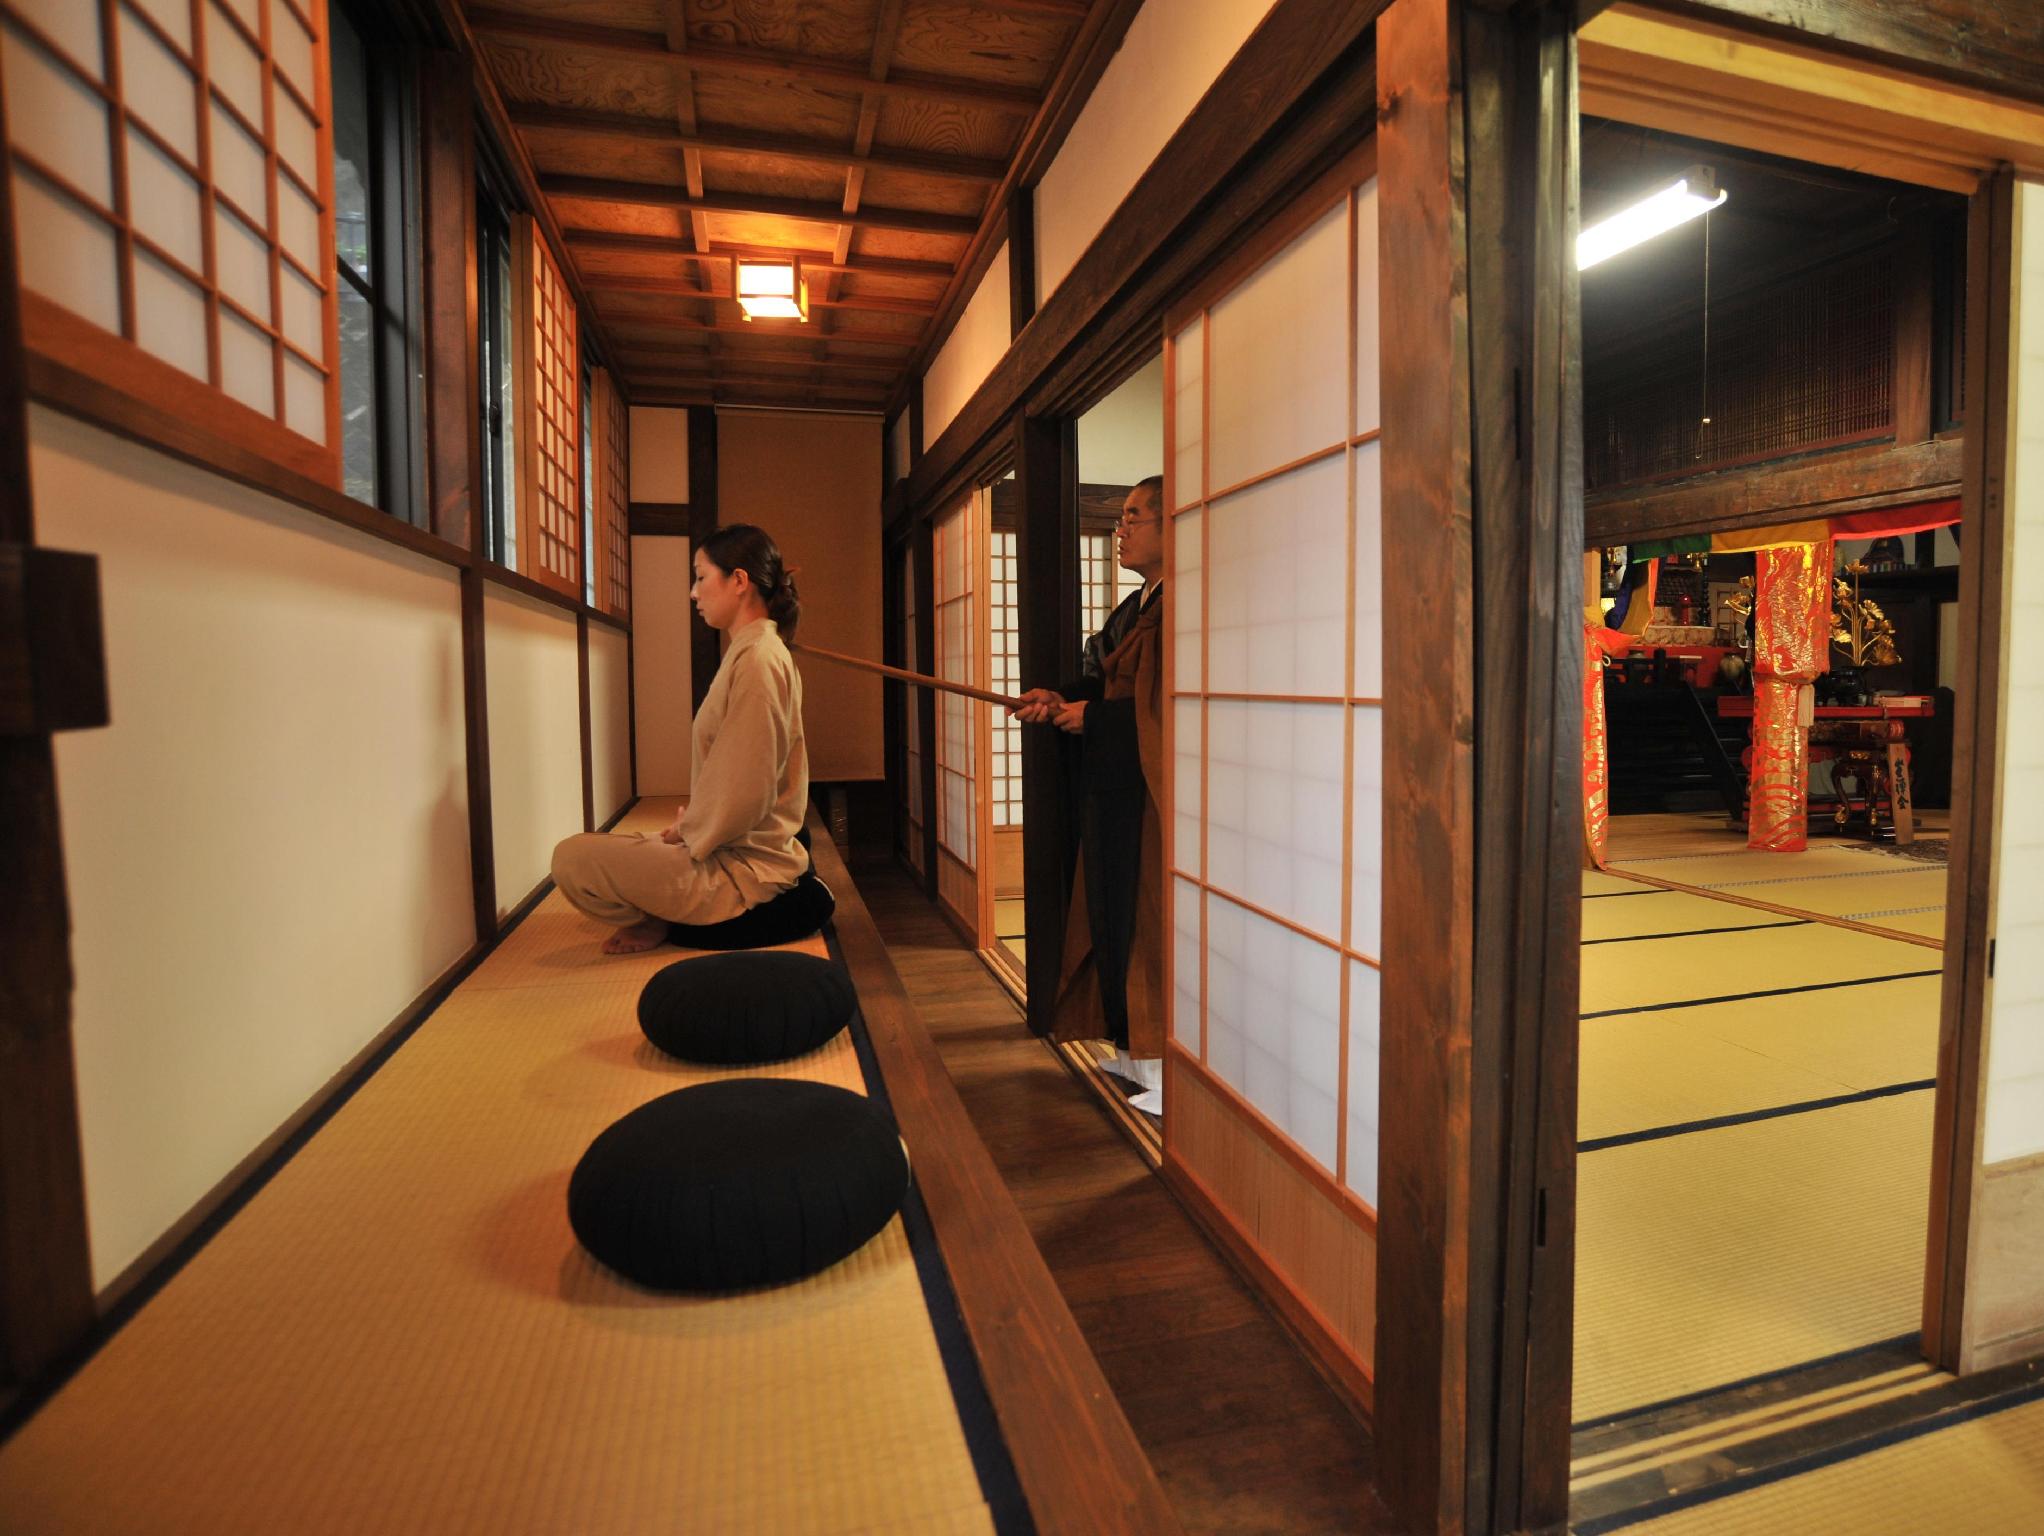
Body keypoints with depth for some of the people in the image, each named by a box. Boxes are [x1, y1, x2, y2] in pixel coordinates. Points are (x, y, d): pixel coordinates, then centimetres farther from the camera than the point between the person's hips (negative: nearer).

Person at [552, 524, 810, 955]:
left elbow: (743, 794, -25)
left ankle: (657, 922, 2)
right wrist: (691, 822, 10)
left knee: (570, 858, -16)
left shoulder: (757, 659, -20)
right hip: (740, 851, 11)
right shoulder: (759, 651, 13)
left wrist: (688, 833, -10)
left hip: (743, 871, -11)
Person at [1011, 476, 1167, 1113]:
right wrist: (1062, 698, 3)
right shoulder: (1136, 606, 16)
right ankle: (1136, 1047, 27)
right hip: (1115, 787, 10)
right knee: (1115, 910, 14)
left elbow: (1162, 702, -21)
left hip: (1151, 789, -10)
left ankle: (1170, 1067, 8)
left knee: (1147, 915, -4)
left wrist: (1092, 716, -12)